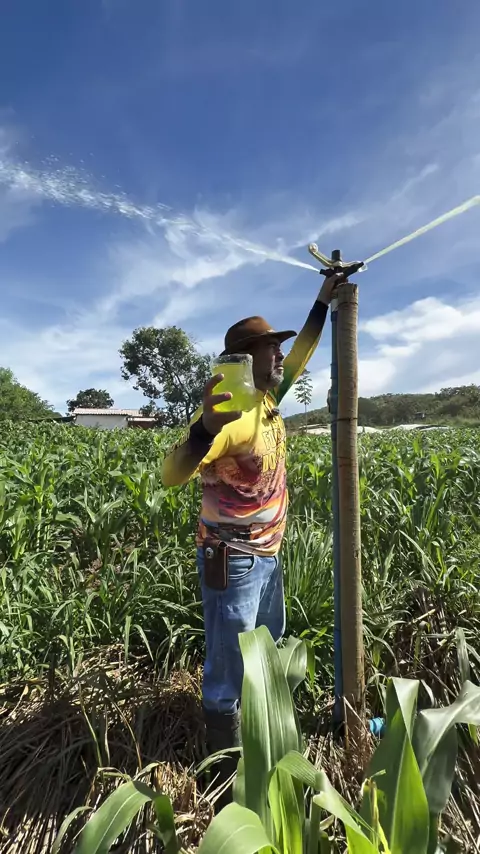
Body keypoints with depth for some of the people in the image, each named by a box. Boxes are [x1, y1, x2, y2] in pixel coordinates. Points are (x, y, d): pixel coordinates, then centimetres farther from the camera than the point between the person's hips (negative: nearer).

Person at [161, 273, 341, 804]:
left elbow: (301, 356, 19)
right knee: (228, 672, 9)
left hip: (267, 557, 10)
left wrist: (323, 303, 21)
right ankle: (226, 774, 34)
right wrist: (207, 425, -50)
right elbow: (171, 476, -33)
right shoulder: (230, 413, -23)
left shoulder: (269, 400, 3)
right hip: (232, 562, -10)